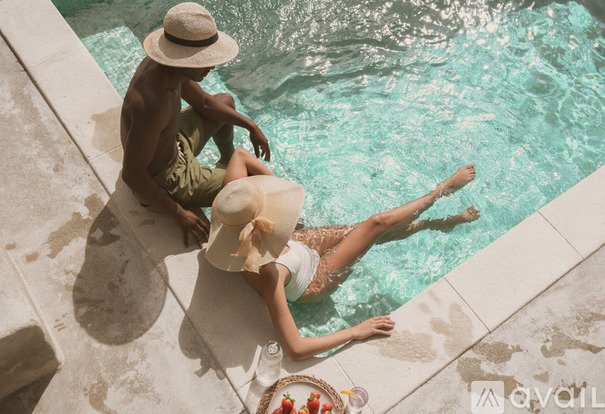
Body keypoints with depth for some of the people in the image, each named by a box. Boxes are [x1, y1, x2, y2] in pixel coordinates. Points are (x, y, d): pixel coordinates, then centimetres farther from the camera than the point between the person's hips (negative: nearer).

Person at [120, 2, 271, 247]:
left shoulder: (168, 63, -14)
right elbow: (131, 174, -33)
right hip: (164, 181, -8)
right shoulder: (151, 104, -41)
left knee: (226, 101, 22)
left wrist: (251, 126, 4)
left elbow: (203, 102, 6)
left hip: (172, 144, 8)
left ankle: (228, 159, 45)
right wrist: (178, 214, -27)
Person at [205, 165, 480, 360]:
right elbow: (296, 349, -43)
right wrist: (357, 331, -36)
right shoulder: (266, 273, -47)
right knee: (378, 223, -3)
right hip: (314, 282, -5)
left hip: (299, 243, 6)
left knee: (374, 232, 11)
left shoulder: (231, 214, -31)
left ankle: (437, 223, 38)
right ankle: (443, 189, 23)